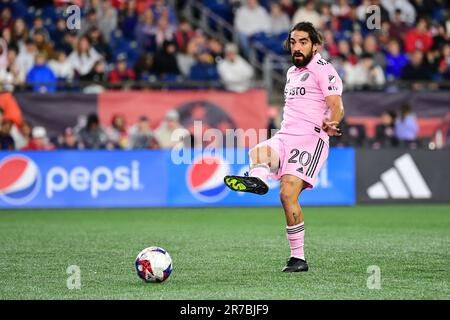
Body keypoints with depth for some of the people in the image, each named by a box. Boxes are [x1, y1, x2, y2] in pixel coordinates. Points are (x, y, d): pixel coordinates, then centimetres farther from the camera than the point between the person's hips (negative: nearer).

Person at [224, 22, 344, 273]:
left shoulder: (323, 69, -2)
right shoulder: (292, 72, 24)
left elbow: (337, 107, -14)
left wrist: (331, 124, -30)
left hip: (310, 139, -7)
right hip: (285, 137, 7)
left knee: (288, 193, -21)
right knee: (259, 151, -28)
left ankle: (298, 258, -17)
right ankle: (257, 179, -62)